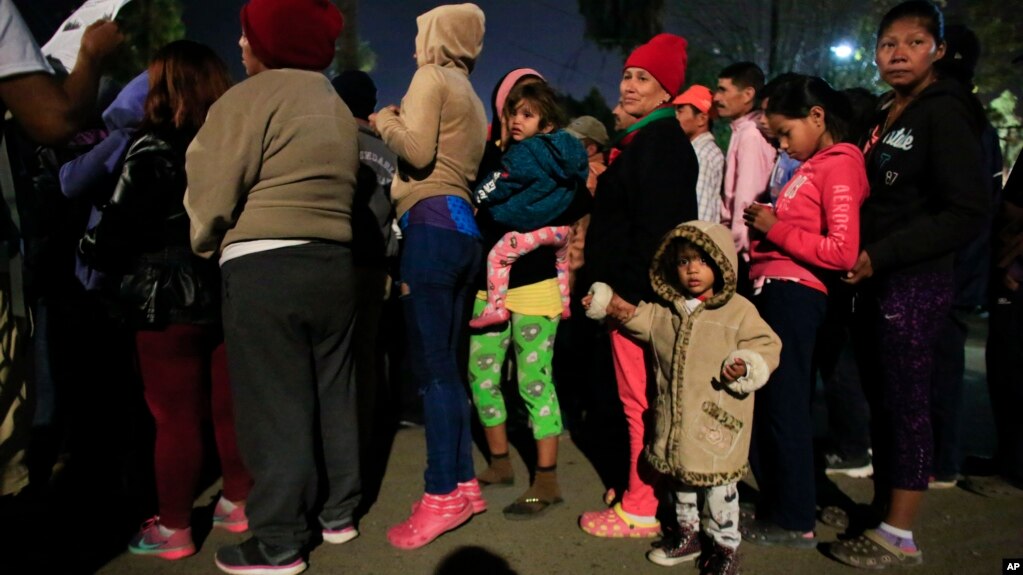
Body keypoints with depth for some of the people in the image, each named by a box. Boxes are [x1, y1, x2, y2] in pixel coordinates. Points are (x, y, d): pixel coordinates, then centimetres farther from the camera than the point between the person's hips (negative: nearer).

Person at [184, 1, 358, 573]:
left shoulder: (252, 97, -7)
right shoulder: (338, 108, 17)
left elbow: (214, 189, -9)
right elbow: (341, 191, 14)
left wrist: (206, 245, 8)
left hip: (265, 268, -8)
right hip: (333, 262, 8)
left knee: (273, 404, 0)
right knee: (332, 391, 15)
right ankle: (338, 512, 28)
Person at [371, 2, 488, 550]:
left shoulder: (431, 77, 1)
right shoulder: (469, 95, 27)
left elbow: (417, 151, -12)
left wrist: (384, 120, 5)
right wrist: (396, 124, 23)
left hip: (432, 224, -9)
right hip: (461, 225, 9)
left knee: (431, 366, -9)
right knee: (445, 364, 10)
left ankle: (442, 497, -5)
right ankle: (463, 484, 15)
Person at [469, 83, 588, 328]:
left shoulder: (523, 154, -15)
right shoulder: (566, 147, 8)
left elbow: (495, 190, -12)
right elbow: (579, 179, 22)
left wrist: (479, 196, 6)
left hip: (534, 226, -8)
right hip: (561, 225, 8)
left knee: (497, 256, 0)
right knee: (562, 260, 32)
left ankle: (496, 308, -2)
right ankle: (564, 306, 42)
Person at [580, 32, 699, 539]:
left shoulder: (659, 140, -12)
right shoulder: (647, 138, 19)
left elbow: (655, 224, -21)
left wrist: (630, 290, -22)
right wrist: (610, 282, 17)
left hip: (640, 291, -11)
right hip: (630, 286, 11)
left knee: (640, 399, -3)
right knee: (640, 398, 16)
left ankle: (641, 509, 8)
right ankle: (643, 488, 28)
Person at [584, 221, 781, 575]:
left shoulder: (739, 310, -10)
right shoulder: (667, 311, 6)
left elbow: (766, 345, -7)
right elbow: (642, 322, 22)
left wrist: (747, 367, -25)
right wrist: (607, 305, 12)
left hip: (716, 419, -6)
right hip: (675, 419, 6)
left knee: (718, 484, 4)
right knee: (681, 475, 20)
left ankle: (726, 545, 24)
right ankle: (687, 533, 39)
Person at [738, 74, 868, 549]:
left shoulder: (840, 164, -9)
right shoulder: (815, 165, 18)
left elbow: (843, 251, -19)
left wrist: (775, 229, -12)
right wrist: (765, 226, 2)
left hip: (793, 294, -9)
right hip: (774, 291, 9)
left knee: (784, 405, 0)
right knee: (762, 402, 14)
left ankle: (795, 522, 14)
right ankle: (775, 505, 28)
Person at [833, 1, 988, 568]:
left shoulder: (944, 112, -8)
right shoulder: (883, 114, 16)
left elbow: (966, 213, -14)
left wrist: (880, 255, -17)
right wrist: (857, 255, 5)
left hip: (914, 283, -7)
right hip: (876, 280, 7)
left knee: (906, 405, -1)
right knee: (880, 400, 12)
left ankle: (898, 537, 10)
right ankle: (882, 510, 24)